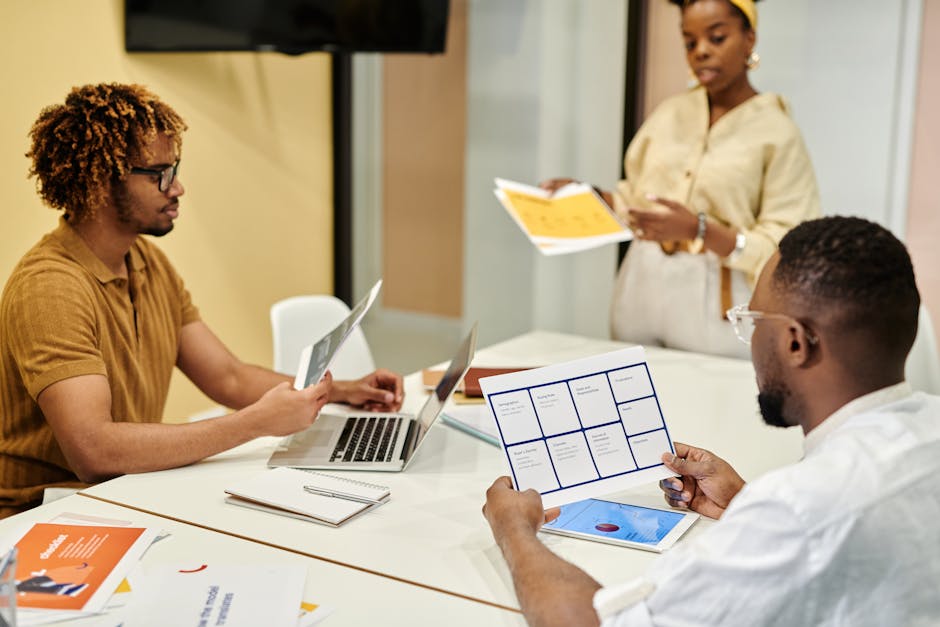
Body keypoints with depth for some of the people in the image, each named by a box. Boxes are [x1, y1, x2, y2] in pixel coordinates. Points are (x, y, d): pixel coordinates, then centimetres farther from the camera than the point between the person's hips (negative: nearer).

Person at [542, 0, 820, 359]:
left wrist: (699, 231, -24)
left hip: (714, 306, -4)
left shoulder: (776, 133, -7)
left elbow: (785, 252, -13)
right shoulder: (668, 114, 7)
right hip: (640, 290, 4)